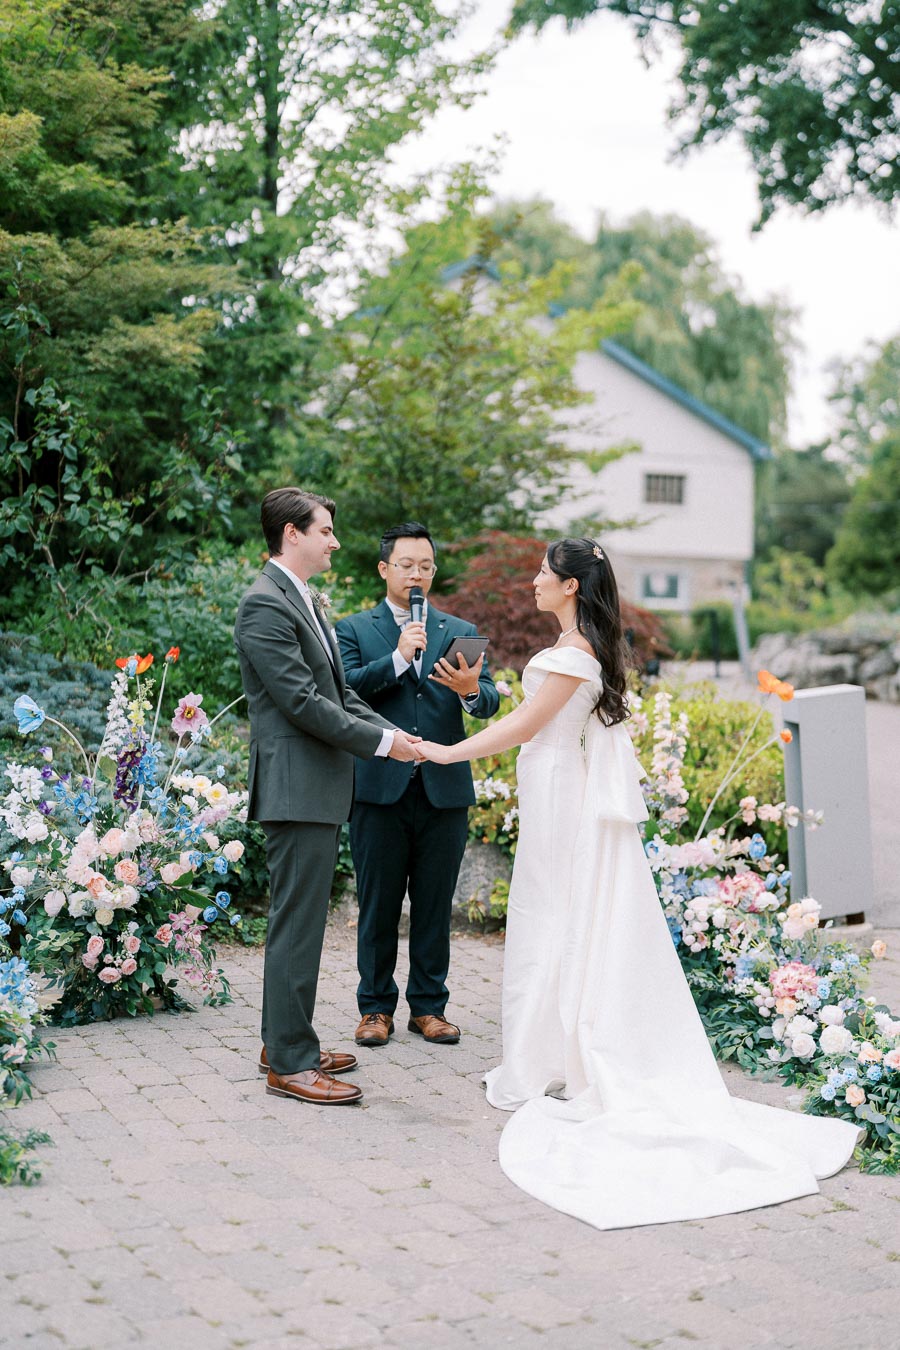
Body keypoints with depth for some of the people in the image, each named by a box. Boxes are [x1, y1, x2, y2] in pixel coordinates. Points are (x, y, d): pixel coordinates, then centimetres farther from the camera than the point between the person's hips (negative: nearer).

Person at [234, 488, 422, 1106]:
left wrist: (396, 733, 7)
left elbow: (338, 692, 19)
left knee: (302, 921, 16)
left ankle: (286, 1042, 26)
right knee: (297, 923, -5)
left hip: (321, 788, 10)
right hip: (297, 788, -10)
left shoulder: (305, 600, 17)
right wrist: (383, 742, -13)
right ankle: (291, 1062, 3)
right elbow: (303, 702, -20)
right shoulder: (266, 604, -15)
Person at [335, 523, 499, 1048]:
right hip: (379, 788, -2)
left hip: (445, 789, 2)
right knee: (378, 906, 6)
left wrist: (470, 689, -23)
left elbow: (490, 702, 0)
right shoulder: (354, 629, 6)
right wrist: (399, 658, -19)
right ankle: (377, 1006, 19)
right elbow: (346, 689, -10)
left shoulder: (461, 633, 12)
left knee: (435, 906, 9)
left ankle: (429, 1005, 21)